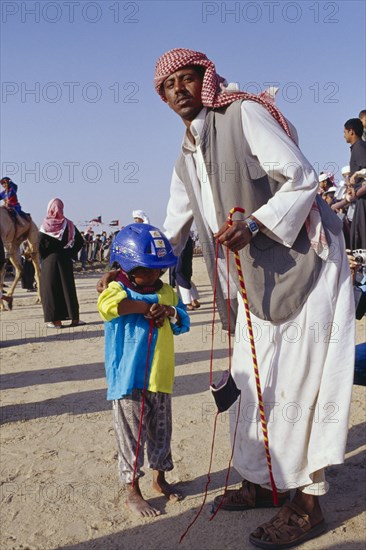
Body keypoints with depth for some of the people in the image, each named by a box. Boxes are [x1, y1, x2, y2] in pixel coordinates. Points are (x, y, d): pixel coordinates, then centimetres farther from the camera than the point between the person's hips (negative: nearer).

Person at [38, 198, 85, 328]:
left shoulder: (46, 225, -8)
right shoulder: (68, 224, 0)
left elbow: (40, 245, -15)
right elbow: (79, 241, -1)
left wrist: (45, 257, 0)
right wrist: (71, 253, 5)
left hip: (49, 261, -3)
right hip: (65, 260, 3)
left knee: (51, 289, 4)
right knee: (68, 288, 10)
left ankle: (56, 320, 3)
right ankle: (74, 318, 11)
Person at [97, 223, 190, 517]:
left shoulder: (167, 291, 8)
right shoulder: (118, 290, -10)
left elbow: (184, 323, 10)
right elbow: (108, 304, -33)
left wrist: (171, 311, -13)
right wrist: (148, 306, -25)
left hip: (161, 378, 6)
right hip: (128, 380, -6)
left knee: (161, 432, 20)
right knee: (132, 435, 5)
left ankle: (160, 477, 40)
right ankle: (133, 491, 21)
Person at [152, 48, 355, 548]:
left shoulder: (244, 113, -8)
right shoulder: (186, 161, 15)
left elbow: (302, 178, -14)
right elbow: (174, 231, 19)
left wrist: (253, 225, -25)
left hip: (303, 260, -7)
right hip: (257, 274, 8)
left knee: (296, 378, -7)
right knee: (253, 377, 10)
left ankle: (307, 501, 5)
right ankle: (264, 480, 25)